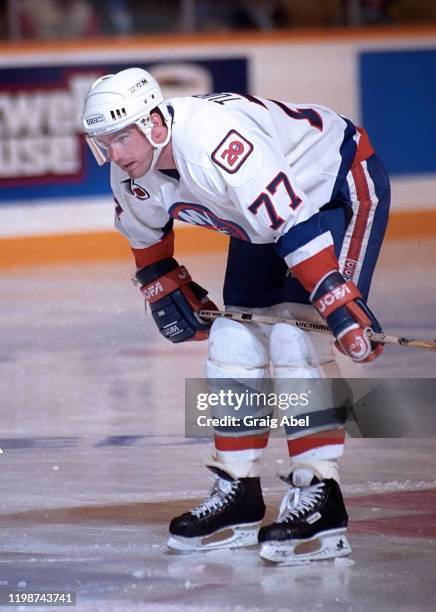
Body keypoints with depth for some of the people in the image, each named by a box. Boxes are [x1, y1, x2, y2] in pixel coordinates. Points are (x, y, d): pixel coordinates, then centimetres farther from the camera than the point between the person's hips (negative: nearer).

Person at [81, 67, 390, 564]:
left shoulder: (215, 141, -38)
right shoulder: (130, 174, -11)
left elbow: (294, 223, -40)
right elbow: (144, 232, 14)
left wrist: (340, 305, -42)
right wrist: (166, 289, 12)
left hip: (343, 185, -9)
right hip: (263, 211, 9)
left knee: (295, 333, -21)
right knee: (235, 335, 3)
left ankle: (319, 498, -20)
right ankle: (237, 496, 13)